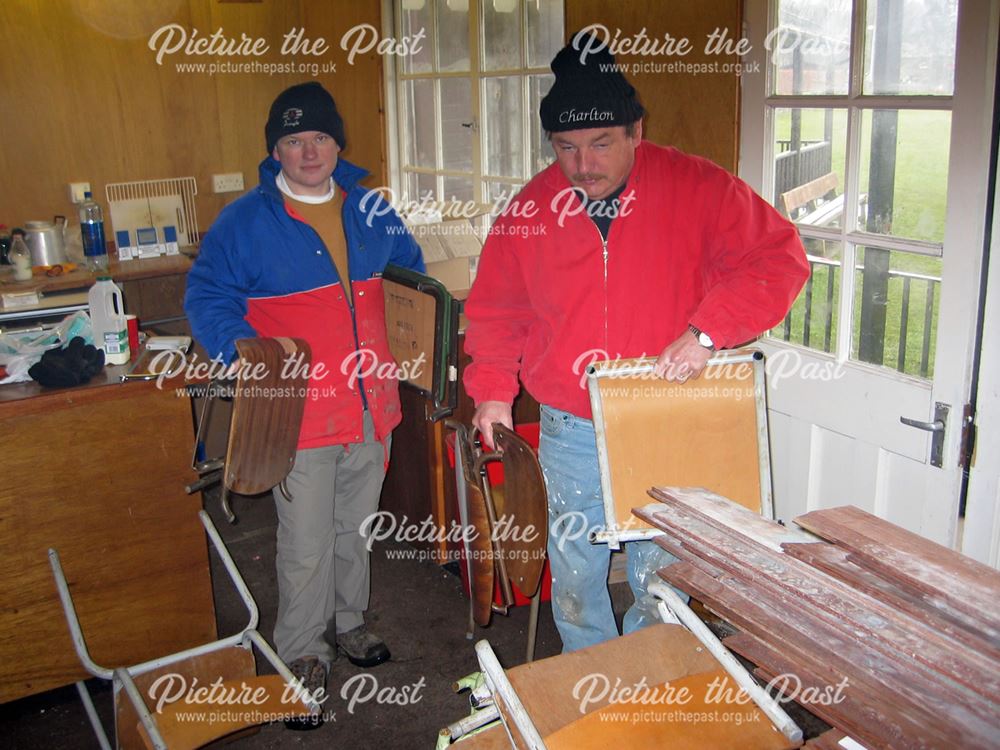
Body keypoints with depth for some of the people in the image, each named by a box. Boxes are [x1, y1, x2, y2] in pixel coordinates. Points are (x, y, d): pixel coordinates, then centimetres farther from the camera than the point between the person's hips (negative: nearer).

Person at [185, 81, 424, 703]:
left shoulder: (369, 210, 8)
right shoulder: (245, 221, -5)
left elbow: (410, 270, 25)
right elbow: (208, 297, -4)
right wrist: (245, 351, -20)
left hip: (372, 405, 5)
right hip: (301, 413, -4)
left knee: (357, 528, 20)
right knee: (306, 545, 4)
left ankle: (349, 622, 42)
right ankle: (302, 648, 27)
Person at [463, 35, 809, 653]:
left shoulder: (698, 189, -9)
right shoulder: (531, 211, 0)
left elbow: (779, 259, -10)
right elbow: (495, 308, 10)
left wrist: (707, 330, -22)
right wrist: (492, 388, -3)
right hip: (570, 434, 2)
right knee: (575, 580, 14)